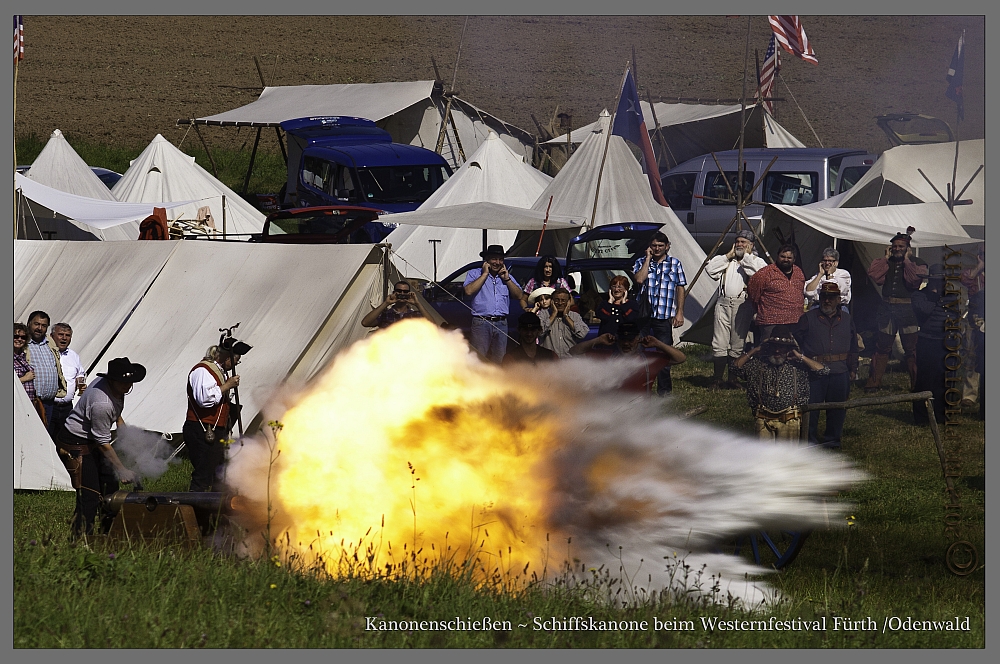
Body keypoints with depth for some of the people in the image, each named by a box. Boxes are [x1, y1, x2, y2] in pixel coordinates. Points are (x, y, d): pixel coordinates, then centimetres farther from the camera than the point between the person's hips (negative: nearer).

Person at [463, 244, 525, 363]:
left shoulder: (506, 276, 18)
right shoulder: (474, 274, 7)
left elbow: (520, 296, 10)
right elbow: (469, 291, -12)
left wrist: (507, 279, 1)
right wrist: (485, 274, -6)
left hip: (501, 323, 4)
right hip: (481, 322, -4)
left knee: (499, 360, 3)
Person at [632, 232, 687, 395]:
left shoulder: (674, 264, 9)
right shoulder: (641, 263, 10)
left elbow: (680, 289, 9)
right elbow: (639, 279, -10)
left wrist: (679, 313, 2)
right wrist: (648, 259, -5)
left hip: (664, 316, -1)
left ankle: (664, 390, 6)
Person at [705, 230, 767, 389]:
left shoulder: (756, 261, 9)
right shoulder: (725, 260, 20)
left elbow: (758, 273, -15)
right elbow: (710, 270, 4)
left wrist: (746, 256, -4)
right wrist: (729, 256, 4)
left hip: (743, 304, -2)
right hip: (723, 303, 2)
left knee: (738, 344, 1)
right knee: (719, 344, -3)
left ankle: (733, 378, 11)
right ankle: (717, 379, 3)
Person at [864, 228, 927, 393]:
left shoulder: (916, 263, 4)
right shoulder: (886, 263, 14)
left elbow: (914, 280, -16)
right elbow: (874, 276, -2)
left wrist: (907, 260, -8)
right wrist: (886, 257, 1)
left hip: (907, 309, -3)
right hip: (887, 309, 3)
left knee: (911, 348, -1)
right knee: (881, 347, 6)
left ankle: (916, 384, 7)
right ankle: (873, 384, 11)